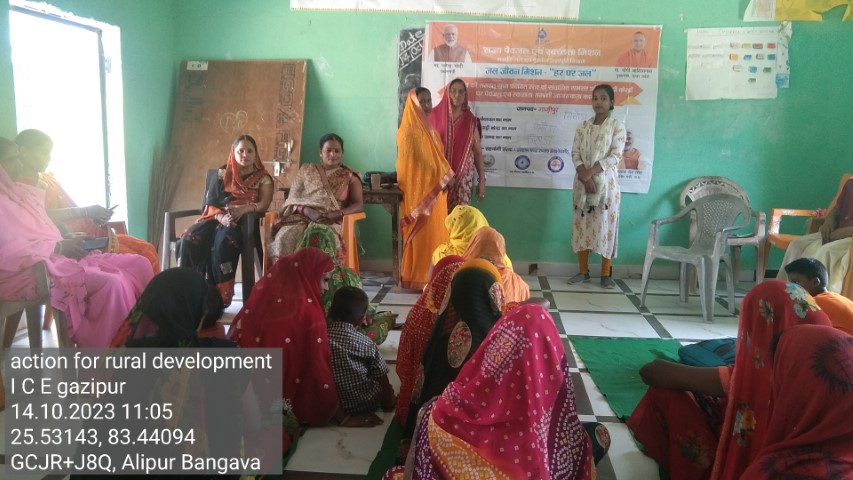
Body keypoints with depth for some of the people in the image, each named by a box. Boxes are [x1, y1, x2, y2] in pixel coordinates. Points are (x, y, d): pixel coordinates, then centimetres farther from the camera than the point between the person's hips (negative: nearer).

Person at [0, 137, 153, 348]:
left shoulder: (23, 192, 20)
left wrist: (70, 241, 2)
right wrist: (59, 246, -18)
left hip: (57, 257, 9)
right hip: (29, 271, -9)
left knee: (139, 265, -7)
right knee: (111, 283, -31)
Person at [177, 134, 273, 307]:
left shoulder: (262, 178, 8)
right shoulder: (223, 174, 14)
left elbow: (264, 204, -7)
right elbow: (210, 203, 7)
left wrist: (243, 209, -28)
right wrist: (220, 217, -17)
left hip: (243, 223, -3)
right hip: (217, 218, 3)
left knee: (224, 241, -38)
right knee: (190, 238, -29)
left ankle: (219, 296, -34)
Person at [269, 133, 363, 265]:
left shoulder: (350, 176, 17)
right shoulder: (306, 170, 20)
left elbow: (359, 205, 5)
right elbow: (293, 198, 10)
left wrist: (338, 213, -15)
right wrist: (308, 211, -12)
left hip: (331, 222, -2)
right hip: (302, 216, 2)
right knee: (284, 238, -33)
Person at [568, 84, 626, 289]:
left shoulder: (617, 126, -2)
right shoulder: (583, 126, 8)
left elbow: (615, 156, -11)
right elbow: (575, 153, 0)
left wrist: (590, 172, -20)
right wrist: (585, 177, -16)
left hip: (606, 182, -3)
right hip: (582, 181, 3)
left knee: (605, 225, -2)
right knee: (582, 224, 4)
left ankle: (606, 274, 7)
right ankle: (583, 271, 13)